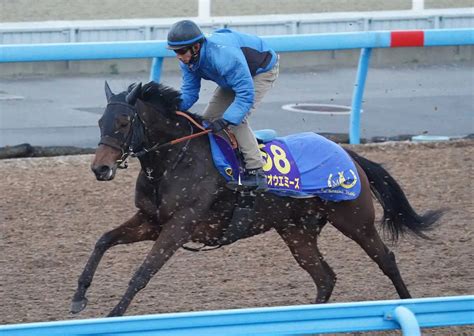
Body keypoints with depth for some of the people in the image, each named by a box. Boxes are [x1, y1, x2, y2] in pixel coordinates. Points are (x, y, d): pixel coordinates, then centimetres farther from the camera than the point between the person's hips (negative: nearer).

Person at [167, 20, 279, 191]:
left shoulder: (224, 55, -44)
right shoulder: (188, 60, -18)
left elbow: (246, 94, -42)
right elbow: (189, 91, -11)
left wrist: (225, 120, -51)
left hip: (263, 71, -9)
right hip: (238, 74, 9)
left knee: (236, 118, -25)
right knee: (209, 118, 1)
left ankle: (256, 174, -22)